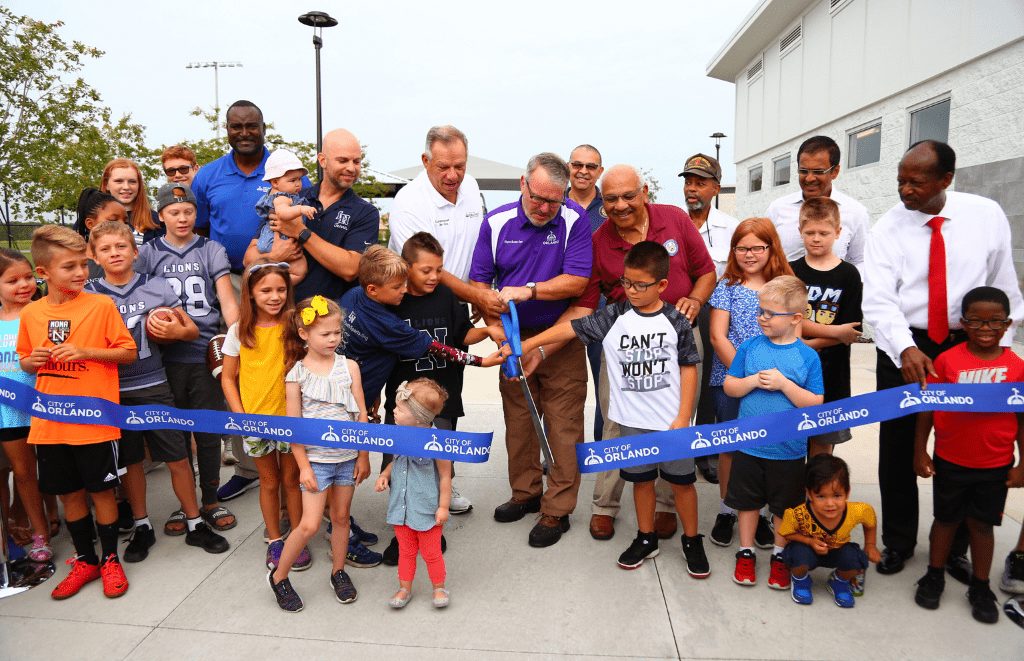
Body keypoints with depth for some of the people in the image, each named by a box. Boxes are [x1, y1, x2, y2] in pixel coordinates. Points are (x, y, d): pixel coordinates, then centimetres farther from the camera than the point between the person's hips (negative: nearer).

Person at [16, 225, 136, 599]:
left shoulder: (101, 305, -7)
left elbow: (128, 352, -6)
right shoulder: (30, 314, 4)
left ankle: (110, 559, 24)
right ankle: (85, 559, 32)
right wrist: (33, 361, -7)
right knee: (69, 494, 15)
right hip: (50, 423, 4)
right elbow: (25, 362, 16)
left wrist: (85, 351, -19)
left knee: (101, 491, 6)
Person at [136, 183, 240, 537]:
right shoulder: (149, 253, 8)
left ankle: (211, 500, 21)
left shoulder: (211, 250, 6)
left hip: (206, 352, 0)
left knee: (209, 431, 6)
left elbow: (228, 301, 0)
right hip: (167, 357, 1)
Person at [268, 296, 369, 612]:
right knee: (309, 525, -3)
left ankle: (338, 572, 33)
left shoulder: (349, 366, -2)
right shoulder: (296, 375, -7)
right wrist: (303, 466, -8)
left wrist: (363, 456, 1)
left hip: (348, 456, 3)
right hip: (316, 459, -2)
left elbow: (361, 414, 1)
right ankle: (278, 576, 19)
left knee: (341, 517, 14)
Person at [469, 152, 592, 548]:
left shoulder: (574, 220, -10)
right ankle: (526, 493, 33)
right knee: (517, 419, 14)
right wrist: (494, 324, -11)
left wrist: (528, 290, -24)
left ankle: (557, 511, 13)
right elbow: (479, 282, 2)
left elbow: (577, 281, -17)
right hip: (514, 338, 4)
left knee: (563, 425, 0)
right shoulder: (496, 222, -2)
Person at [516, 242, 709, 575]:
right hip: (632, 421, 2)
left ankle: (692, 541, 29)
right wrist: (527, 344, -14)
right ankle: (646, 539, 33)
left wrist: (683, 418, -6)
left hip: (671, 420, -2)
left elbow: (688, 369, -3)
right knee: (641, 479, 15)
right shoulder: (613, 317, -4)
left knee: (681, 481, 9)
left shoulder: (675, 322, -7)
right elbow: (572, 327, -7)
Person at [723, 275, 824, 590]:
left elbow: (815, 403, -10)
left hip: (789, 450, -1)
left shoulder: (807, 356, -8)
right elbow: (729, 386, 0)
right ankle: (746, 553, 33)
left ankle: (780, 556, 35)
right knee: (748, 501, 15)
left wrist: (784, 384, -21)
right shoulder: (749, 347, -4)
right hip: (749, 445, 1)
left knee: (784, 507, 15)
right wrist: (754, 381, -18)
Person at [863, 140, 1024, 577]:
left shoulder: (987, 215, -3)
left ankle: (954, 548, 30)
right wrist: (905, 349, -31)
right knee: (897, 447, 7)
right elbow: (879, 300, -17)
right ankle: (898, 542, 27)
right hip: (905, 349, -1)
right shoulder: (887, 229, -8)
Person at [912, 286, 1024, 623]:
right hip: (950, 462, -1)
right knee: (946, 519, 16)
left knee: (982, 524, 14)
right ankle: (934, 576, 33)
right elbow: (927, 408, -5)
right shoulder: (947, 360, -11)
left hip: (995, 465, 1)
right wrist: (919, 452, -3)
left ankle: (980, 587, 31)